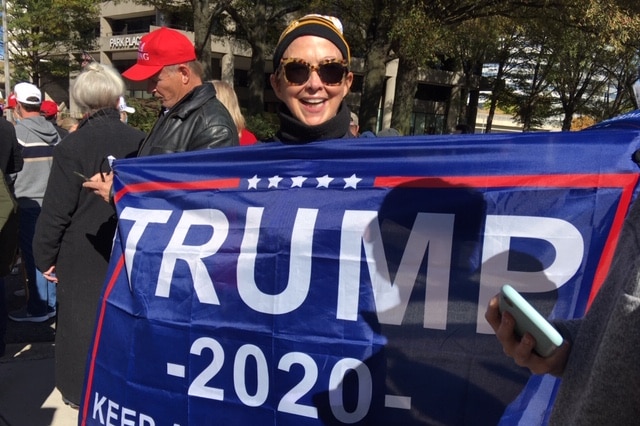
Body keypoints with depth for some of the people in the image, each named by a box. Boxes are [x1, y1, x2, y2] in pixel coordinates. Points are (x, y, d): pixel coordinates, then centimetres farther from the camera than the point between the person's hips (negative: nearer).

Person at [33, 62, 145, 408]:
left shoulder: (72, 146, -15)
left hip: (83, 253, -3)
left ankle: (80, 390, 27)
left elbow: (56, 210, -12)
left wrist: (45, 254, 1)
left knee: (81, 319, 12)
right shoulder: (140, 141, -6)